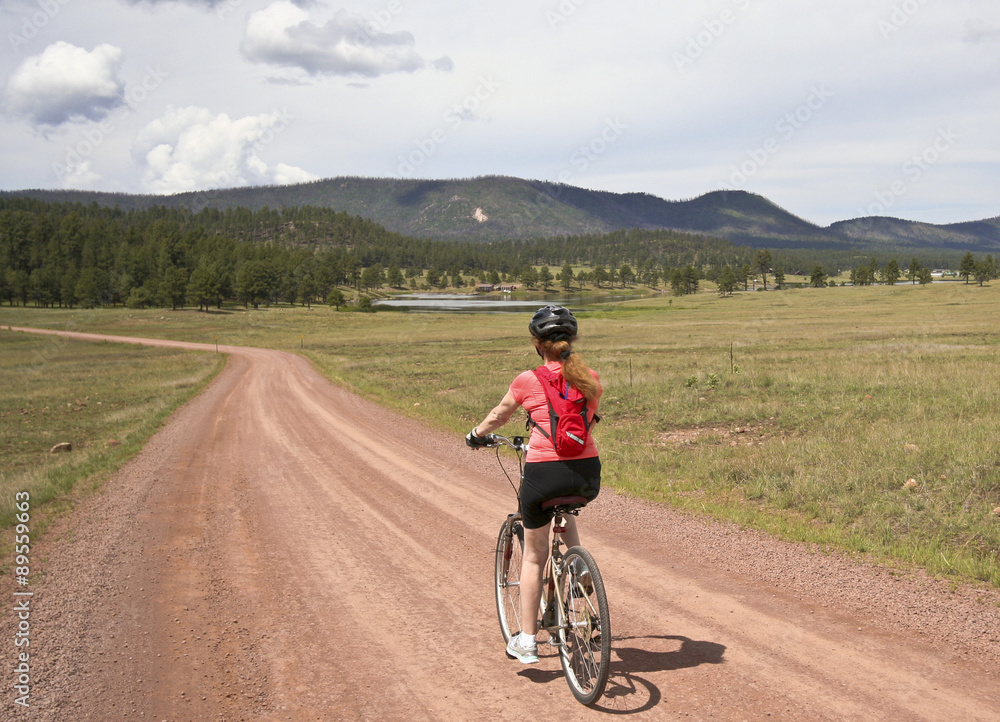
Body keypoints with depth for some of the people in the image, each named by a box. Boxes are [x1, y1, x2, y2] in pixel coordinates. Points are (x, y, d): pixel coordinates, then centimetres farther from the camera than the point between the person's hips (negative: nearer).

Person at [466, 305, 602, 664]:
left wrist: (476, 435, 33)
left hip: (544, 472, -3)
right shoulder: (591, 379, 5)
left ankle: (526, 641, 18)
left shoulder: (529, 380, -3)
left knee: (533, 557, 13)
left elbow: (499, 415, 13)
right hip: (588, 475, 3)